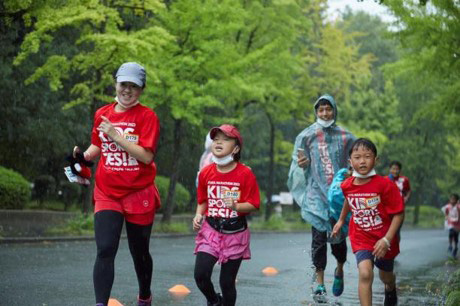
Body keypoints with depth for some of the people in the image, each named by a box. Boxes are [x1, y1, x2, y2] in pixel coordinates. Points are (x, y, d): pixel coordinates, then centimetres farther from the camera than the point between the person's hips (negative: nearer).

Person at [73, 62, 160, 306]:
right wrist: (83, 157, -1)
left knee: (139, 253, 13)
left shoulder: (147, 116, -8)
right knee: (105, 250, -15)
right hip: (107, 194, 2)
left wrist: (115, 134, -23)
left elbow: (146, 156, -18)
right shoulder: (101, 114, 6)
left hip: (139, 195, -2)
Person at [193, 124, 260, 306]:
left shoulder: (245, 174, -9)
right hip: (210, 231, 2)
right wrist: (199, 215, -5)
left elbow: (253, 204, -9)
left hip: (235, 233, -2)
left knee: (227, 282, 4)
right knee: (200, 274, -12)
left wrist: (236, 206, -27)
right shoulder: (206, 173, 1)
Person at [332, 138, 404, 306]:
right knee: (365, 273, -24)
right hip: (361, 239, 1)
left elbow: (399, 214, -19)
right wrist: (341, 220, 25)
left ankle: (390, 289, 59)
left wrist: (387, 240, -26)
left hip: (383, 240, -1)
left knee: (386, 276, 22)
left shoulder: (385, 185, -23)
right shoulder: (347, 185, -9)